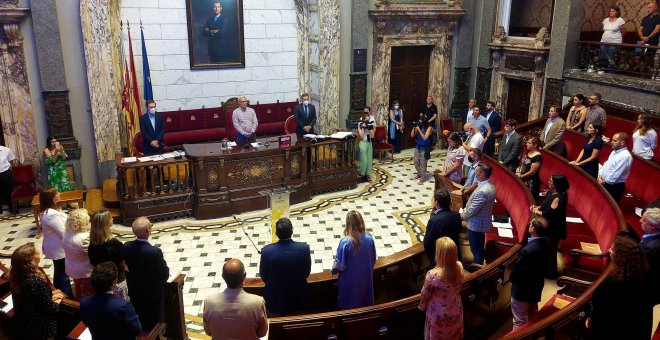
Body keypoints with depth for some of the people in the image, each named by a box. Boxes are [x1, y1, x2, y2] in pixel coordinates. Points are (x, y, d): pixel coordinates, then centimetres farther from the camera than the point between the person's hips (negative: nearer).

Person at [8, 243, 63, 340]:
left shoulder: (16, 276, -10)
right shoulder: (37, 282, -34)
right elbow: (49, 308, -23)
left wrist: (50, 297, 2)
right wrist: (57, 302, -4)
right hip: (41, 328, -7)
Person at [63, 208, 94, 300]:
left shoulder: (67, 233, -9)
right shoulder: (84, 238, -34)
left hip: (72, 269, 8)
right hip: (85, 272, -8)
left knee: (79, 292, 27)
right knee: (88, 295, 11)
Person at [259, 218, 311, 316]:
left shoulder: (267, 251, -25)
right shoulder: (304, 248, -24)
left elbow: (263, 276, -8)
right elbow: (307, 272, -7)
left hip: (275, 300, -1)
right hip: (298, 298, 1)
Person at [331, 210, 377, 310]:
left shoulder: (345, 242, -28)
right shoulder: (369, 239, -16)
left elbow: (339, 264, -17)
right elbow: (373, 260, -1)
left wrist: (334, 270, 5)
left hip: (350, 280, -3)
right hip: (366, 278, 3)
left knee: (348, 305, 21)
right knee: (365, 302, 26)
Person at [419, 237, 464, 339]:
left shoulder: (432, 275, -35)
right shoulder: (459, 267, -21)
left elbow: (425, 295, -15)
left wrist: (422, 306, 6)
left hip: (440, 315, -4)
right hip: (456, 312, 4)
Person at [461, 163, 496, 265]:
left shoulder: (483, 191, -33)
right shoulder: (490, 186, 0)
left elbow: (472, 210, -25)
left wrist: (462, 216, -7)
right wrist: (465, 212, 8)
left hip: (476, 224, -10)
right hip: (482, 222, 10)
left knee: (476, 250, 8)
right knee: (479, 248, 25)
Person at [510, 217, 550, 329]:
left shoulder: (528, 250, -35)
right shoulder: (544, 243, -9)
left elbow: (517, 269, -21)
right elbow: (541, 265, 3)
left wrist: (511, 278, -1)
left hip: (522, 288, -8)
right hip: (536, 285, 8)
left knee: (520, 321, 9)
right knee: (532, 315, 28)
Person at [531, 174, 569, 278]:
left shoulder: (558, 198, -28)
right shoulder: (552, 193, 1)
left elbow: (548, 214, -28)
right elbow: (546, 206, 13)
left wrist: (536, 211, -14)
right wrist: (537, 207, -5)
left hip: (553, 230, -9)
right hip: (547, 227, 9)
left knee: (550, 250, 8)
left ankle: (551, 273, 27)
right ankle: (545, 269, 42)